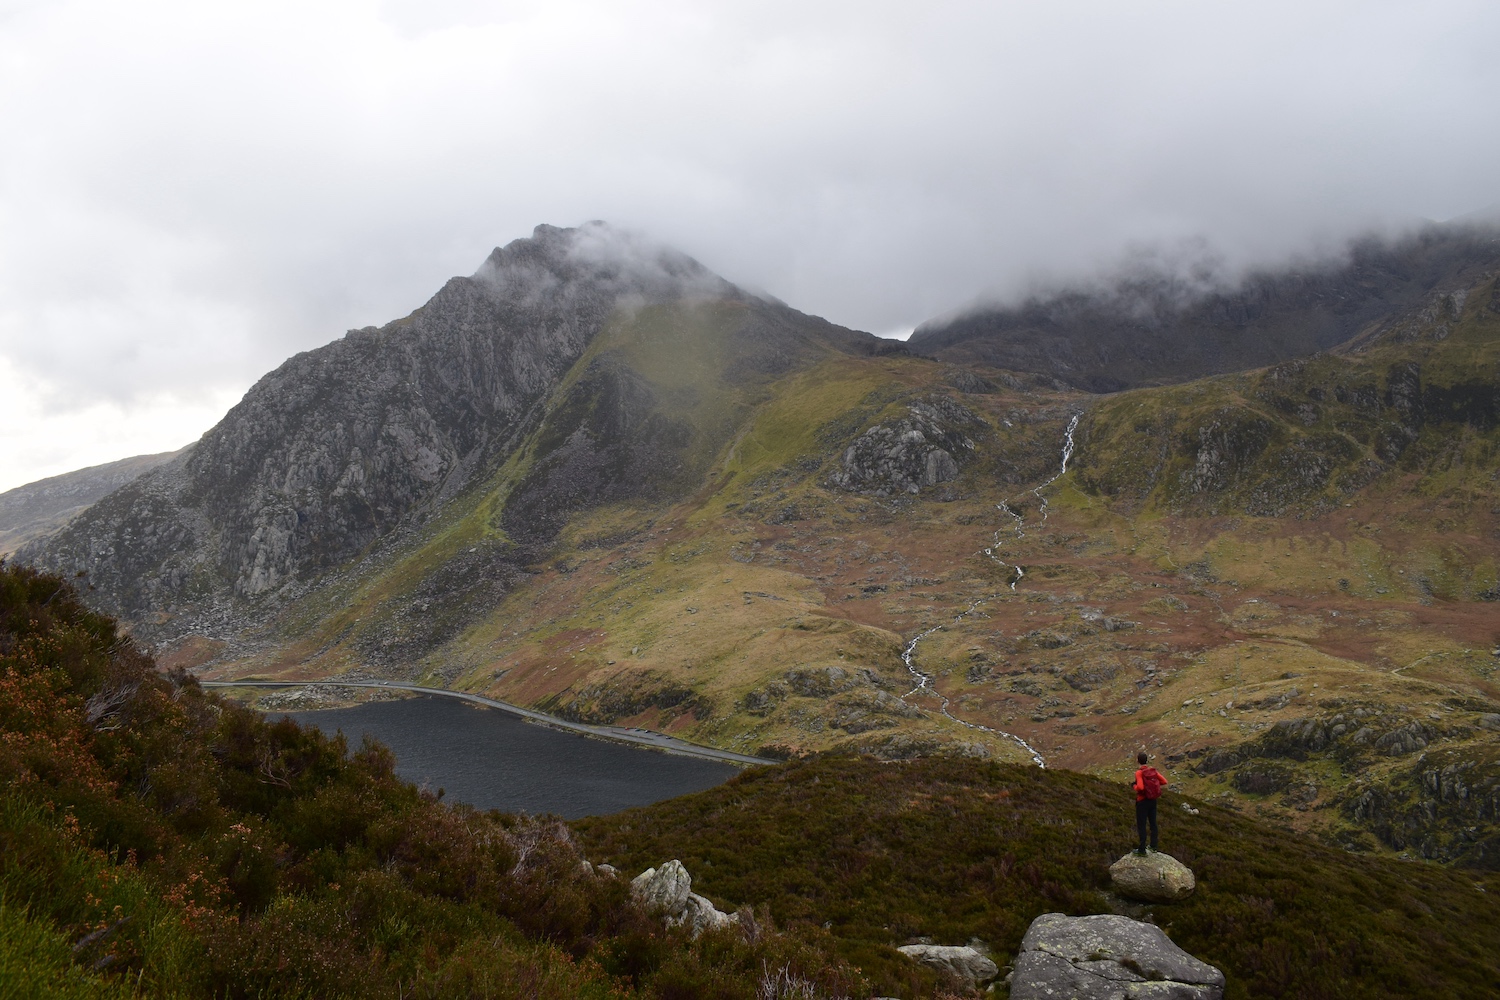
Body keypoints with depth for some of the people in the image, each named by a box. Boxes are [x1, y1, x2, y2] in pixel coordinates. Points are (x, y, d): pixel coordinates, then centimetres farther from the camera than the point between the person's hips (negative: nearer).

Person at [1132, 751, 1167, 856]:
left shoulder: (1139, 772, -20)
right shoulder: (1153, 770, -1)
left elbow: (1140, 787, -29)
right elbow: (1164, 781, -2)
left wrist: (1135, 786, -7)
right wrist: (1153, 783, 9)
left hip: (1142, 801, -6)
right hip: (1153, 800, 6)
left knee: (1141, 825, 2)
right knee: (1152, 823, 19)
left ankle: (1142, 850, 5)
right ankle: (1154, 846, 28)